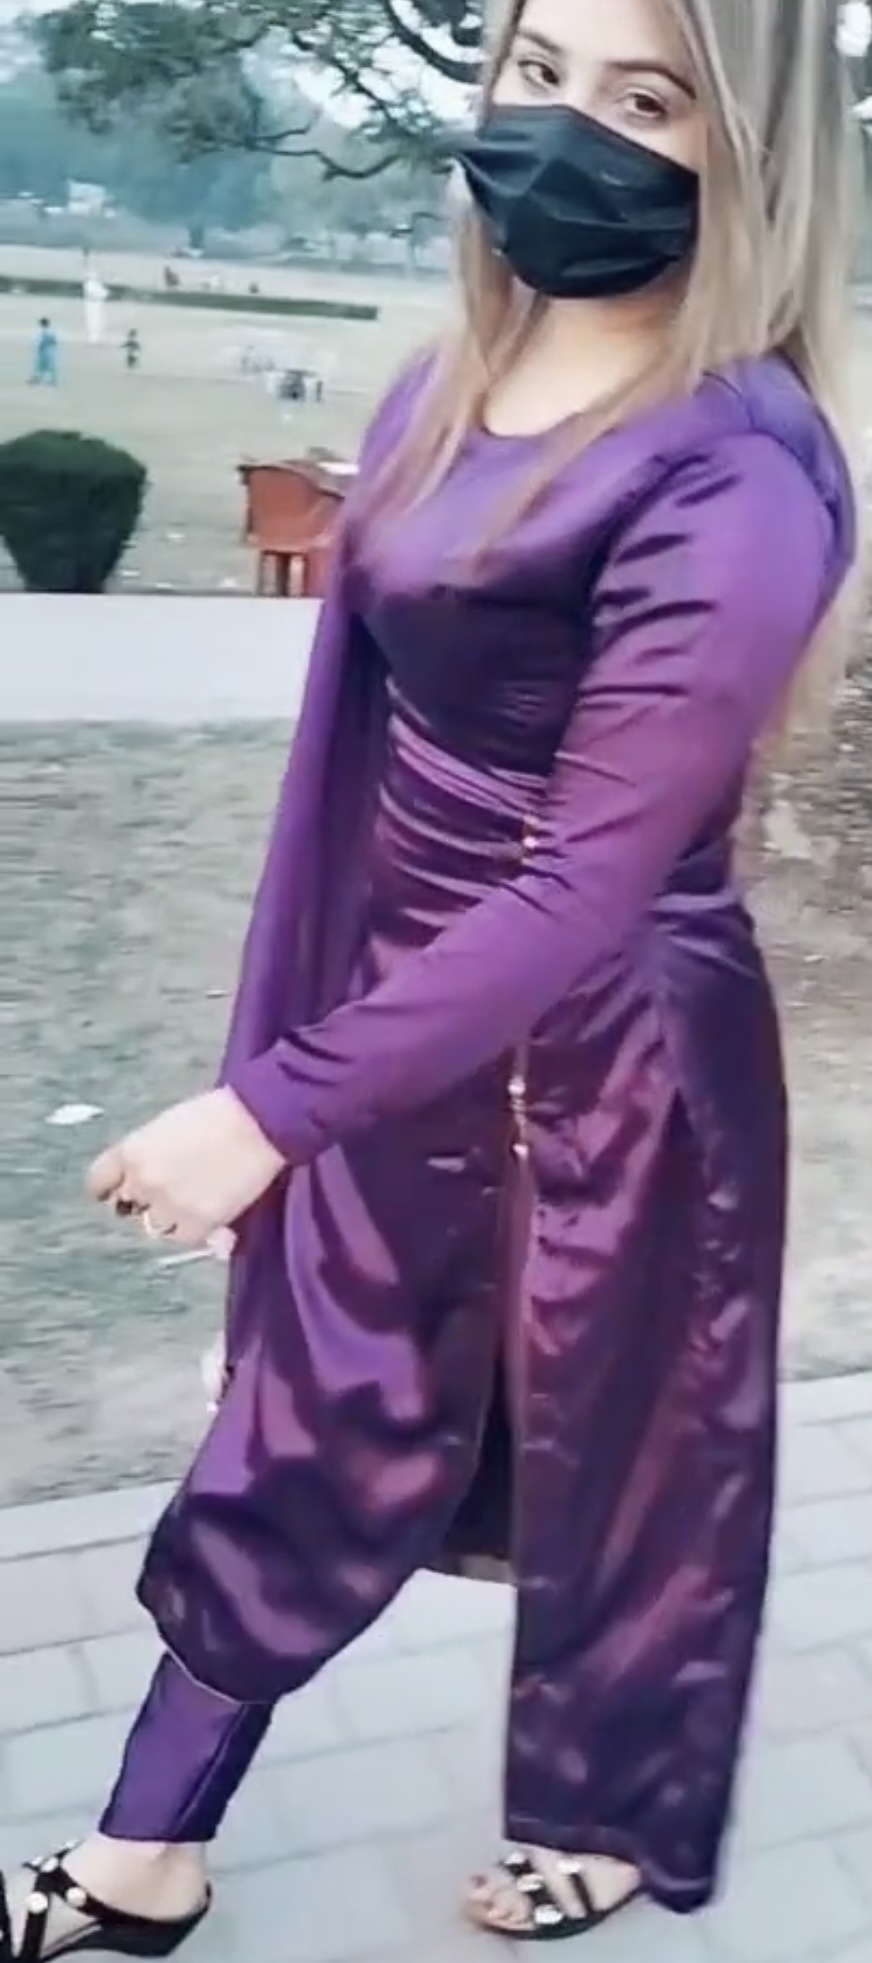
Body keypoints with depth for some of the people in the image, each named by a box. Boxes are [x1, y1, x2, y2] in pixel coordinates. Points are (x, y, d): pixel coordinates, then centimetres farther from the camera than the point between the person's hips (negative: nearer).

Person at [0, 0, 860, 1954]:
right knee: (298, 1440, 18)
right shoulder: (447, 387, 2)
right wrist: (283, 1037, 11)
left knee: (609, 1448, 17)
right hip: (401, 1014, 7)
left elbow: (592, 878, -26)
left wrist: (272, 1105, -26)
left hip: (602, 1060, -7)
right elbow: (360, 735, 7)